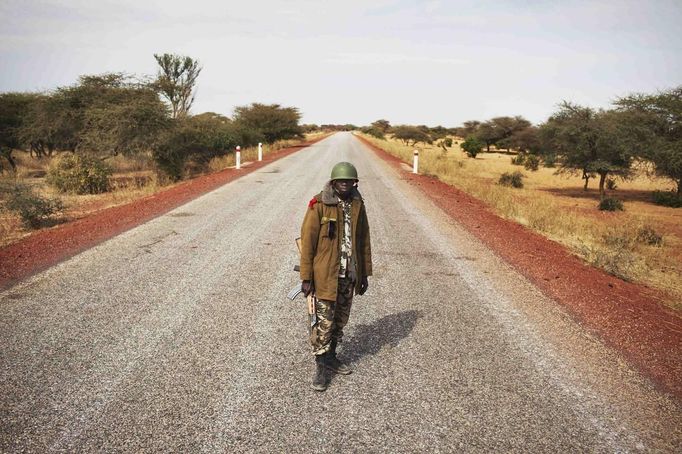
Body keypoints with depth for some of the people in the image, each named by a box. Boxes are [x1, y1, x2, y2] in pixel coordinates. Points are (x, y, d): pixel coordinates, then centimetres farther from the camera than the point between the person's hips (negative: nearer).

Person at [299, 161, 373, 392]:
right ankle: (320, 368, 12)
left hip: (349, 275, 5)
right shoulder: (319, 205, -12)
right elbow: (307, 241, -11)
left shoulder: (357, 205, 3)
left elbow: (364, 241, 10)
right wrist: (306, 277, -12)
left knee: (340, 320, 16)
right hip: (326, 275, -5)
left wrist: (364, 274, 11)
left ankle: (331, 357, 34)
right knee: (324, 322, 0)